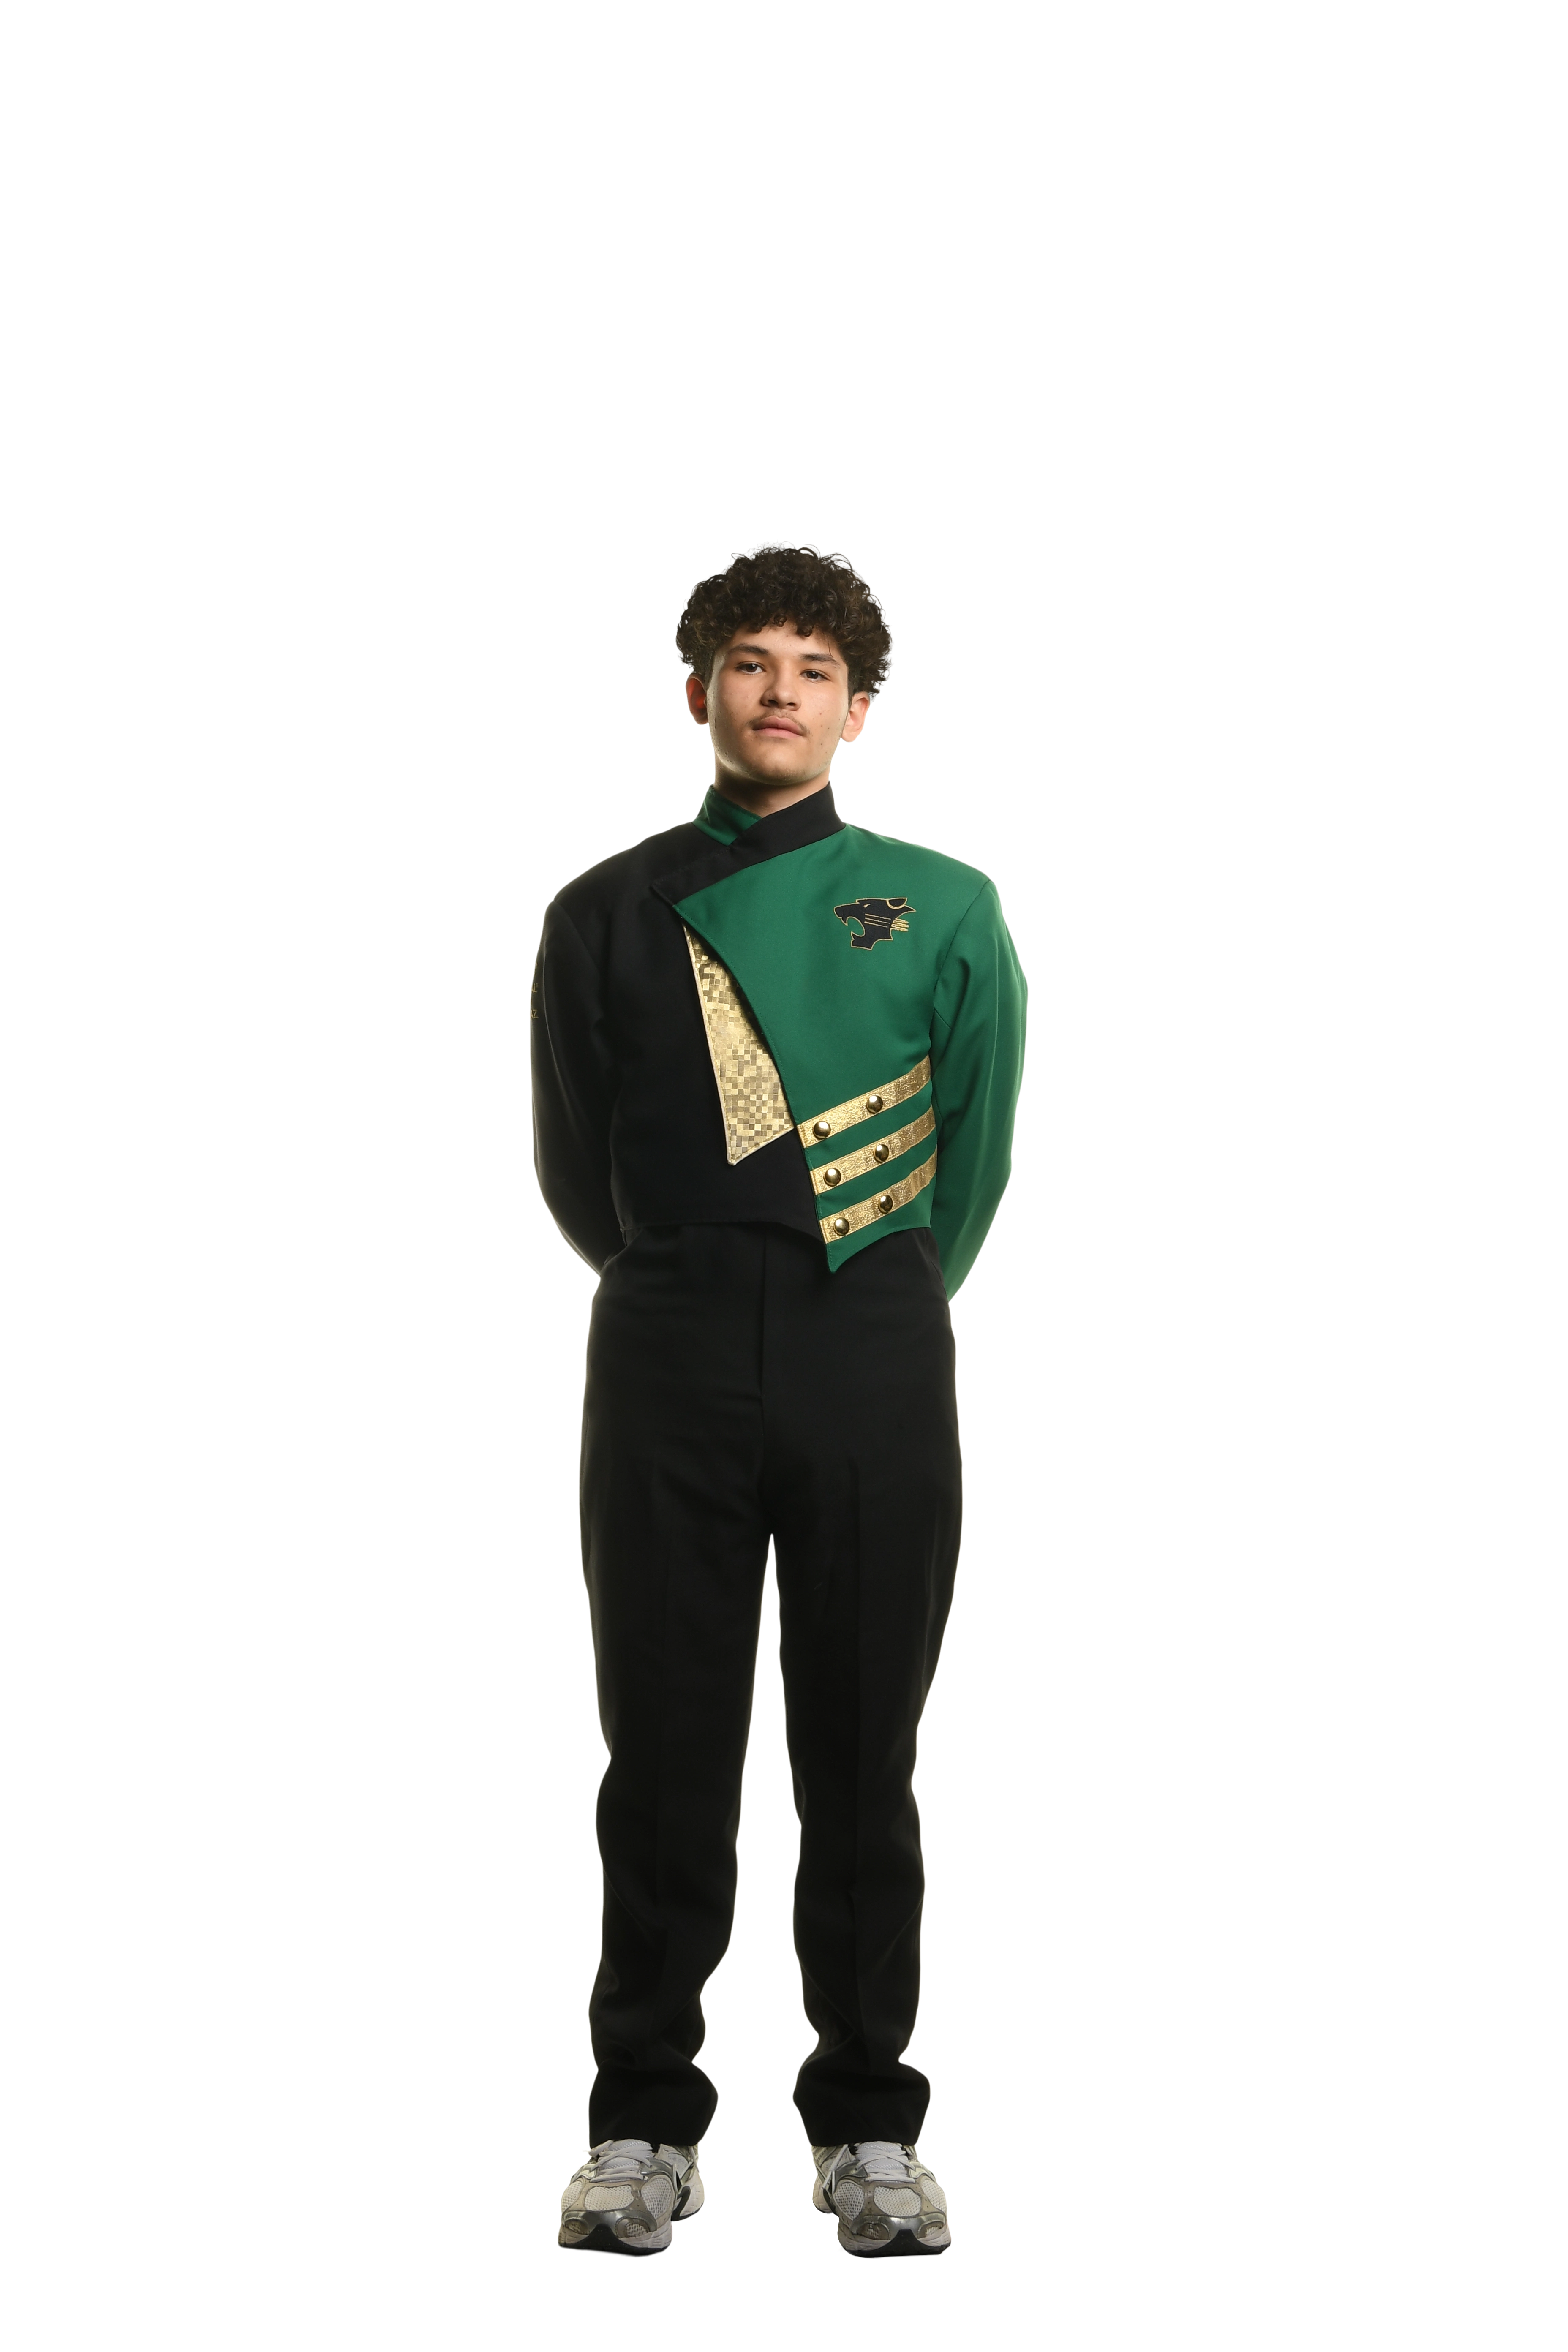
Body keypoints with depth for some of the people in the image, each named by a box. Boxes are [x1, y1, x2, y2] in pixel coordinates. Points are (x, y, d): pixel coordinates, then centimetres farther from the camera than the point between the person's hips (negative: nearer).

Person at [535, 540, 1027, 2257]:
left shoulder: (943, 910, 6)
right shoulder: (610, 915, 9)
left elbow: (975, 1152, 10)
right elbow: (572, 1166, 13)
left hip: (874, 1362, 0)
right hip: (667, 1361, 1)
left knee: (862, 1754, 5)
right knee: (663, 1747, 4)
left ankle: (867, 2121, 18)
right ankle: (643, 2117, 17)